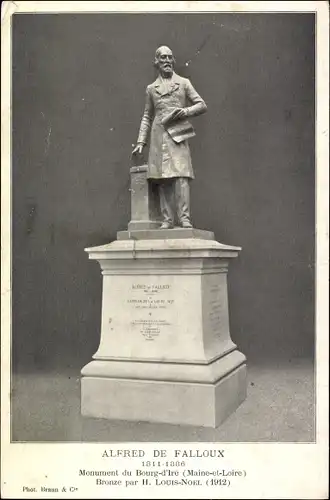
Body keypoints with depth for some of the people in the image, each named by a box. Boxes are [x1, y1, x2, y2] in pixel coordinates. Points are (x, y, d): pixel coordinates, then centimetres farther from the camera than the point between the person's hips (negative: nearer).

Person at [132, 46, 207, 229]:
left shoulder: (184, 83, 14)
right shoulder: (151, 88, 18)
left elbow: (202, 105, 11)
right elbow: (147, 117, 19)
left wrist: (186, 111, -8)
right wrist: (141, 141, 11)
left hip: (178, 134, -2)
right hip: (159, 136, 2)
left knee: (181, 175, -13)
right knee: (163, 178, -3)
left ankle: (185, 218, -14)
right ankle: (167, 220, -1)